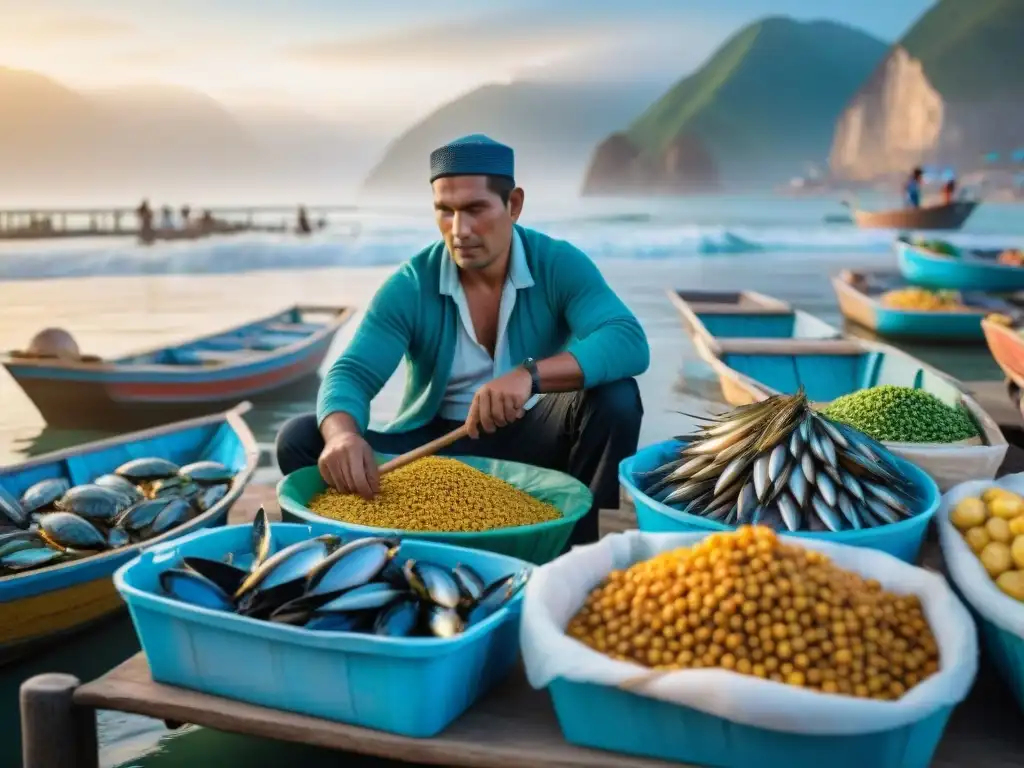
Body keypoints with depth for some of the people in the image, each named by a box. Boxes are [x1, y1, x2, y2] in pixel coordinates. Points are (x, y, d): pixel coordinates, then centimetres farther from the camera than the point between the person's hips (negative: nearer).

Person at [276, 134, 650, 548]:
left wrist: (530, 375, -44)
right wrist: (341, 436, -45)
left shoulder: (557, 265, -12)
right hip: (436, 444, 1)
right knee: (300, 439, -18)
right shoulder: (411, 285, -11)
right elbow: (351, 374, -20)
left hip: (530, 440, 0)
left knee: (615, 397, -29)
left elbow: (629, 344, -27)